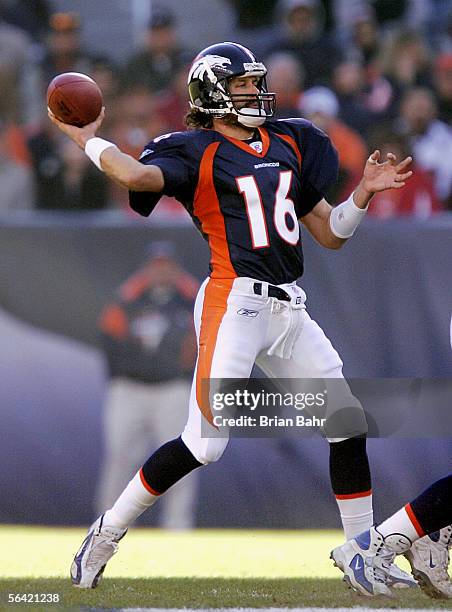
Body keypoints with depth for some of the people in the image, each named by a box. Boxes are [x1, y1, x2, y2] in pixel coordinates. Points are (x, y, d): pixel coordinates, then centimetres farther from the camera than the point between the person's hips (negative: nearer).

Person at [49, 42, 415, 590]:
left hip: (289, 310, 7)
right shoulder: (198, 152, -2)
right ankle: (107, 533, 5)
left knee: (350, 424, 5)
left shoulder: (289, 145, 18)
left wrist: (364, 192, 6)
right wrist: (87, 139, -13)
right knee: (205, 444, -12)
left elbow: (330, 234, 20)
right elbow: (139, 176, -24)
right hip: (235, 302, -7)